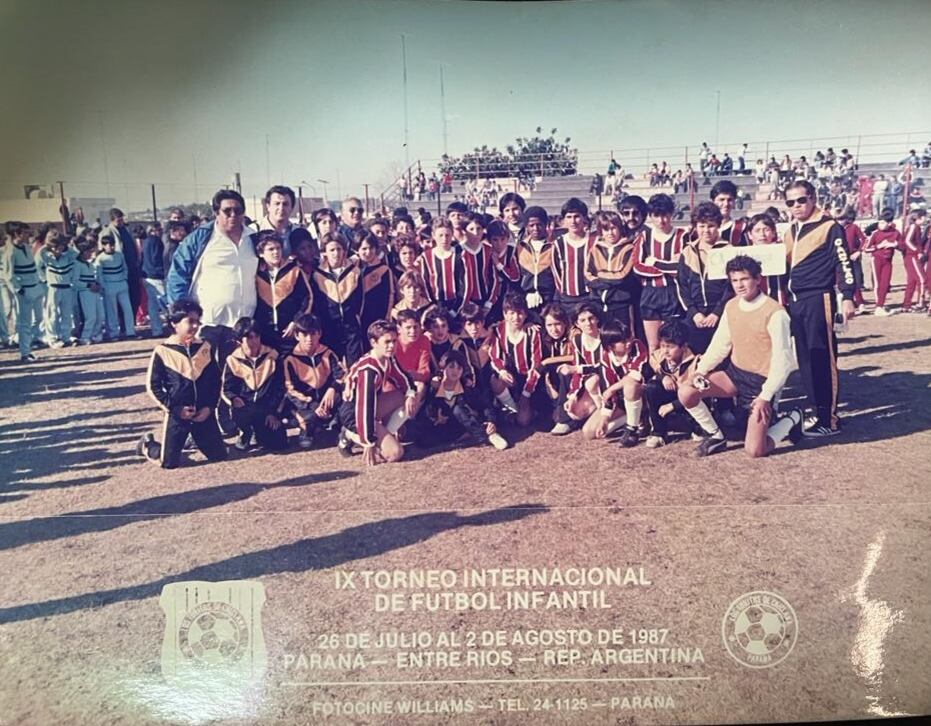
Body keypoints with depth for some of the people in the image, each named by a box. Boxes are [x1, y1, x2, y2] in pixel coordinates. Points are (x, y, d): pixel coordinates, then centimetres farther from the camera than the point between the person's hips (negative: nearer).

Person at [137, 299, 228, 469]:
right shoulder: (162, 351, -9)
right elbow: (153, 385, -5)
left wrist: (209, 406, -5)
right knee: (169, 462, -1)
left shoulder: (205, 347, 2)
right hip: (177, 414, -3)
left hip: (203, 412, 3)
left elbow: (216, 380, 6)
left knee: (219, 455, 5)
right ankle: (147, 444, 31)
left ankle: (194, 440, 35)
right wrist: (175, 409, -11)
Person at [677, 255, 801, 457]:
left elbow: (782, 360, -17)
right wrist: (700, 371, -3)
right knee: (686, 392, -13)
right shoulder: (731, 306, 2)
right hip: (735, 373, 6)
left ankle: (790, 420, 19)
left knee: (755, 450, -11)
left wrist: (765, 397, -19)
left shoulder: (775, 312, -18)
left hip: (762, 381, -6)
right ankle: (716, 436, 10)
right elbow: (720, 344, 10)